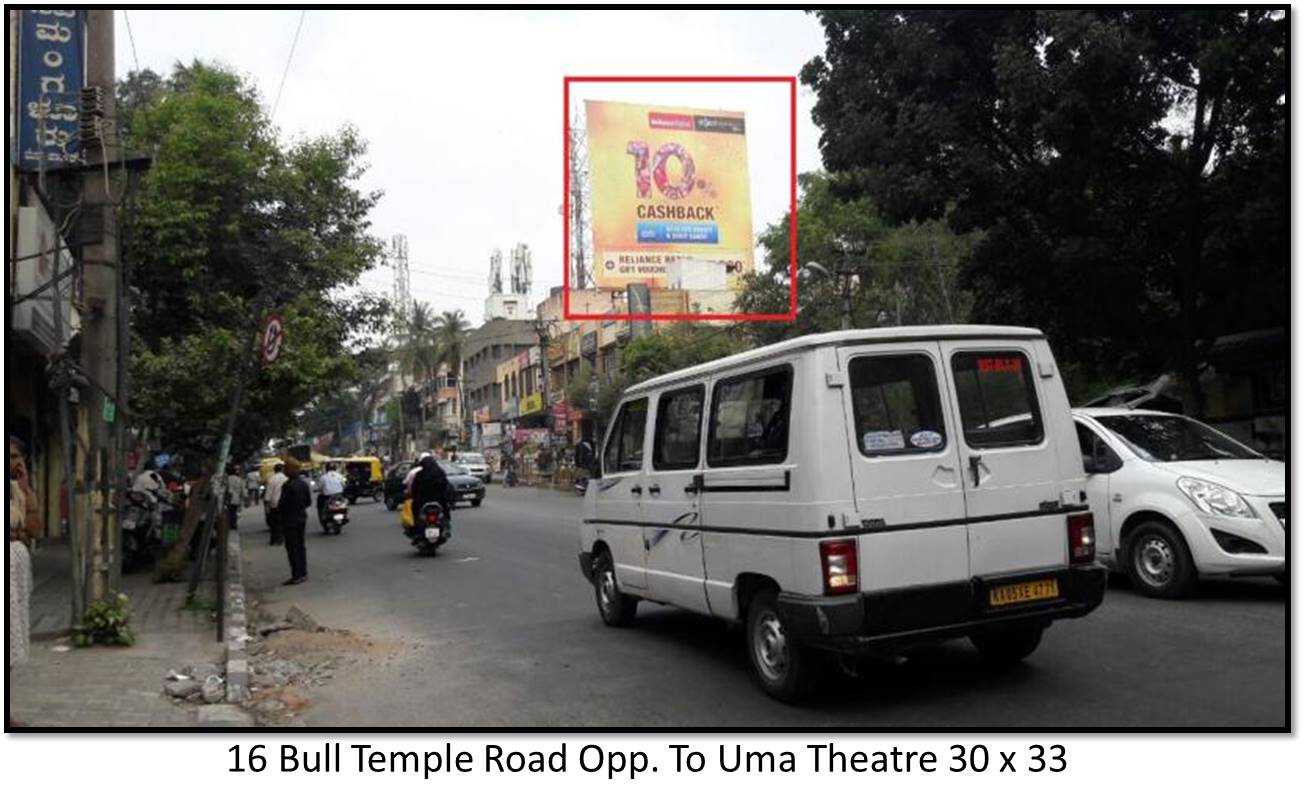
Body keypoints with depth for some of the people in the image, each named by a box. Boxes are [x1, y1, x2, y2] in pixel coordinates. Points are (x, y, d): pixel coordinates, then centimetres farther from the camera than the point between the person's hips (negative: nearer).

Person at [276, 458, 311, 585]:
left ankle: (296, 576, -3)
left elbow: (282, 504, -19)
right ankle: (303, 573, 20)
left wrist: (278, 509, 1)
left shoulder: (288, 485, -20)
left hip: (290, 519, -8)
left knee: (292, 548, -3)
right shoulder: (304, 483, 5)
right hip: (302, 517, 8)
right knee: (301, 546, 15)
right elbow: (309, 501, 11)